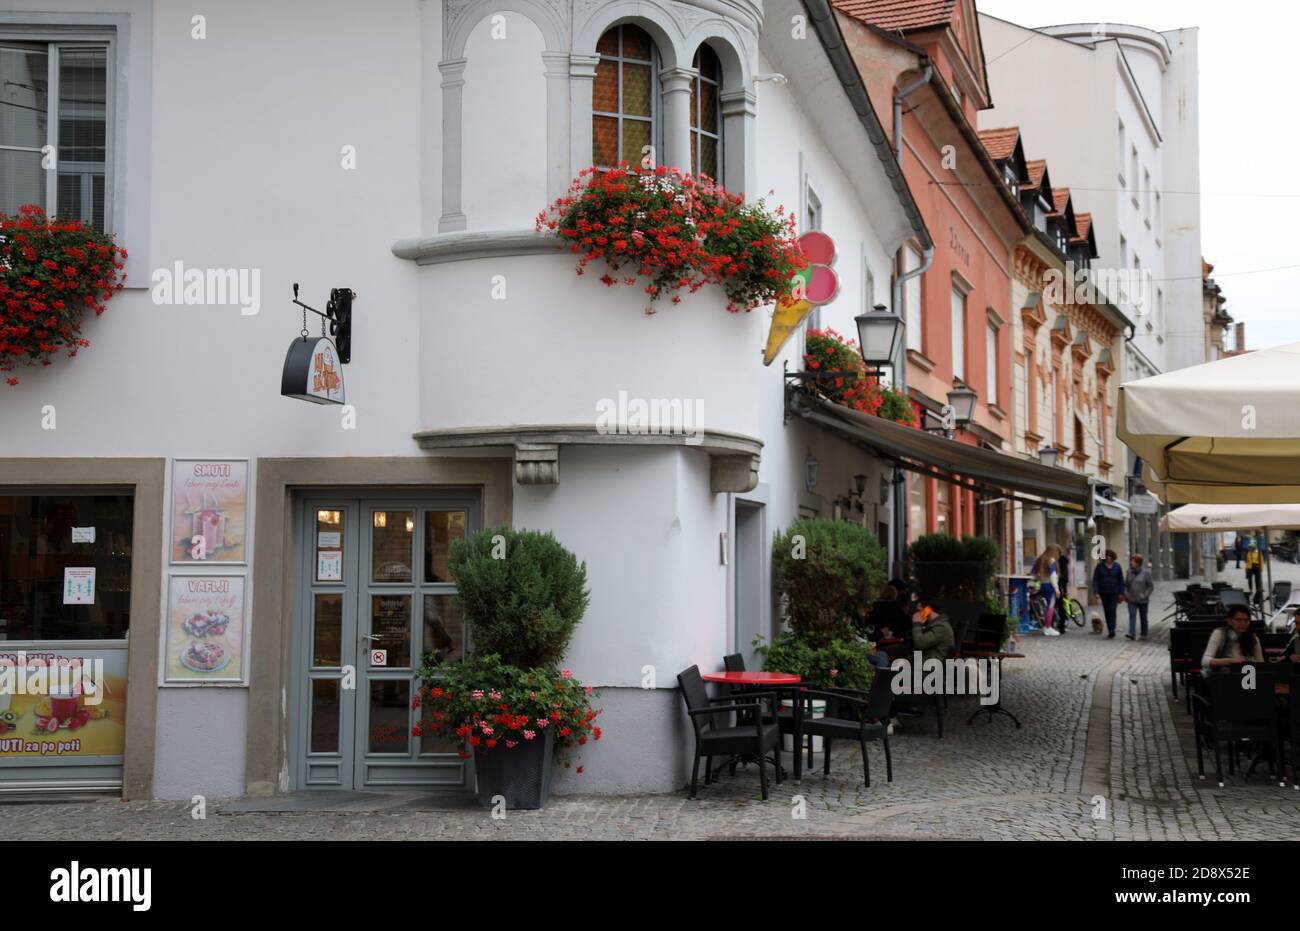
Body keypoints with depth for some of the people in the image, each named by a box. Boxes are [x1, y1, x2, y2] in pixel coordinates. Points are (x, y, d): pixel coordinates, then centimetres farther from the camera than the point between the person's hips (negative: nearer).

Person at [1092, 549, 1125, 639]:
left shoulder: (1117, 567, 2)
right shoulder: (1100, 566, 0)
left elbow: (1121, 580, 6)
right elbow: (1095, 579, -2)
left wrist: (1121, 593, 1)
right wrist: (1096, 592, -10)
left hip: (1114, 593, -2)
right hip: (1103, 593, 2)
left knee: (1112, 610, -12)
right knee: (1107, 611, 8)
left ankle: (1112, 631, -16)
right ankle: (1110, 630, 18)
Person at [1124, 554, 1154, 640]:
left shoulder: (1146, 572, -7)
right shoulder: (1129, 572, 4)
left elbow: (1151, 586, -4)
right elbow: (1125, 585, 14)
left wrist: (1145, 595, -12)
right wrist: (1126, 595, 1)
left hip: (1142, 601, -2)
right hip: (1132, 600, 2)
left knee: (1143, 617, 9)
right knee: (1132, 616, -13)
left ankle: (1144, 634, 22)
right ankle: (1132, 634, -23)